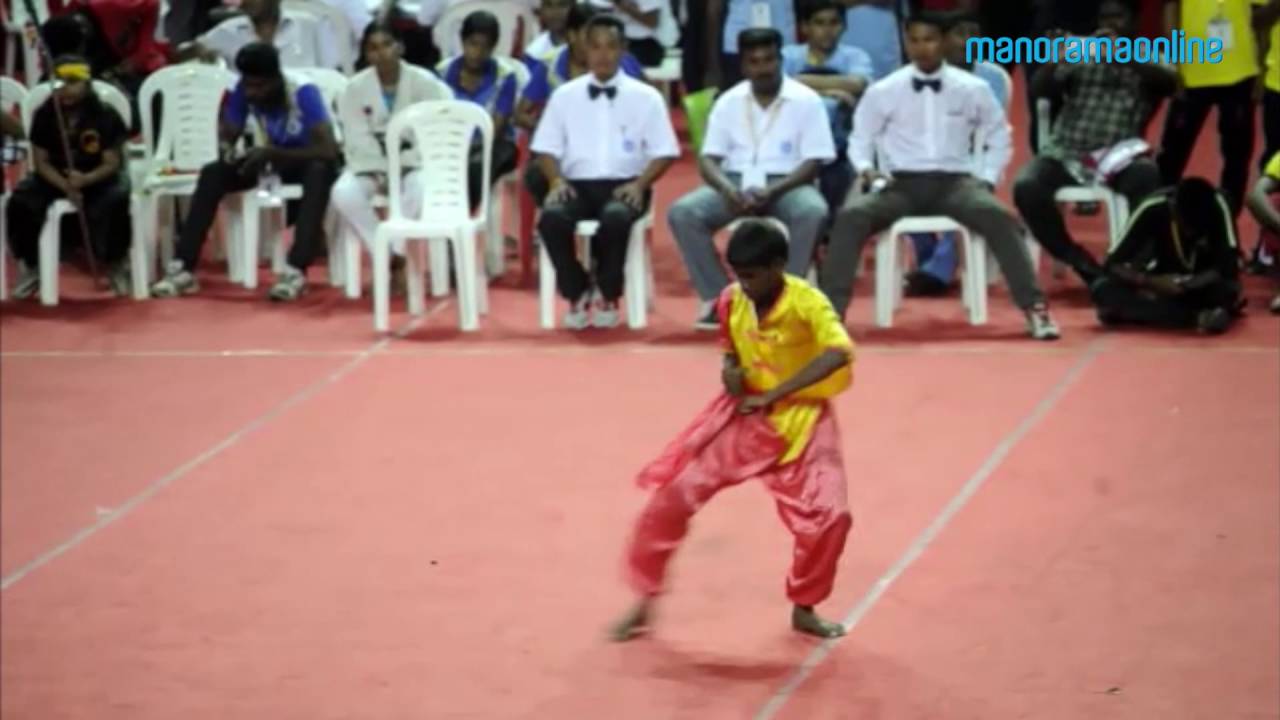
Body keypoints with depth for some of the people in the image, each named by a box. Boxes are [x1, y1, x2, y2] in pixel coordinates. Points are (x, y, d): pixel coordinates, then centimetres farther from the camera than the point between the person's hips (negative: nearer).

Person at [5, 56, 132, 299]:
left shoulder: (105, 115, -11)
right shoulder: (44, 115, -5)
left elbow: (112, 163, -12)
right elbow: (41, 162, -4)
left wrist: (85, 180, -33)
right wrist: (66, 187, -24)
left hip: (98, 177, -2)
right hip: (55, 177, 2)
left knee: (116, 200, -35)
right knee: (20, 201, -26)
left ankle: (116, 264, -7)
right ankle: (31, 267, -4)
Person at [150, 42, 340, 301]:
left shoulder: (304, 93, -29)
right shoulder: (244, 92, -15)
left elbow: (328, 150, -37)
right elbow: (227, 137, -6)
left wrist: (272, 153, -44)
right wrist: (228, 151, -32)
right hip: (272, 161, 5)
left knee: (320, 170, -40)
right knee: (212, 174, -18)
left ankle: (296, 271, -45)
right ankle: (183, 269, -21)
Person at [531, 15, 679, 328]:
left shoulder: (645, 97, 7)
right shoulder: (564, 96, 12)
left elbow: (664, 153, 6)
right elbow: (547, 149, 11)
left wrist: (639, 184, -11)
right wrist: (557, 181, -9)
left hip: (624, 186, -2)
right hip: (578, 184, 2)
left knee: (616, 218, -38)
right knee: (551, 218, -33)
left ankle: (608, 297, -13)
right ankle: (576, 294, -9)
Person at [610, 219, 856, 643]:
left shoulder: (807, 303, -22)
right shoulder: (732, 302, -6)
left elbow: (839, 354, -38)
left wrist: (772, 394, -37)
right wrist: (731, 372, -12)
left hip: (799, 421, -3)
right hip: (742, 415, 3)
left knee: (829, 515, -13)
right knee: (674, 493, -6)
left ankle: (804, 609, 12)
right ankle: (645, 602, 6)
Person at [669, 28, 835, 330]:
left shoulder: (806, 101, -2)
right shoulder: (728, 102, 7)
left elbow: (813, 162, -7)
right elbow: (708, 158, 3)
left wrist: (772, 191, -23)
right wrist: (726, 188, -20)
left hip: (787, 184, -2)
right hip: (736, 183, 3)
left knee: (813, 212, -37)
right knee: (682, 212, -24)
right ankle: (718, 298, -16)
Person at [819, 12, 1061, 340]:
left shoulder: (972, 89, 6)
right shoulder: (882, 92, 4)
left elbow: (999, 139, 17)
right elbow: (860, 140, 13)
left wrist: (986, 180, 2)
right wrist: (867, 170, -8)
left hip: (954, 182, 0)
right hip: (901, 183, 0)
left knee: (999, 217, -31)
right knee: (851, 215, -30)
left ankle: (1034, 308, -27)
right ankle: (830, 311, -27)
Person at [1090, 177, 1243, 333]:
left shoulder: (1218, 207, -24)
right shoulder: (1153, 210, -22)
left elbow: (1229, 267, -29)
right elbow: (1113, 264, -22)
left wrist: (1191, 284, -42)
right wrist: (1153, 282, -37)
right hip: (1164, 286, 2)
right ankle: (1200, 316, -32)